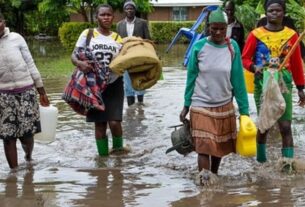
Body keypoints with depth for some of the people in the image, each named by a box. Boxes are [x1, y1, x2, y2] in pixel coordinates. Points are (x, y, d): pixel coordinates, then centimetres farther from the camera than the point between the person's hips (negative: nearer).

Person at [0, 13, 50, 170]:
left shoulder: (16, 38, -2)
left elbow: (30, 64, 4)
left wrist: (42, 91, 6)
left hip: (26, 91, 0)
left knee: (27, 133, 4)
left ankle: (28, 157, 34)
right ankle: (14, 170, 8)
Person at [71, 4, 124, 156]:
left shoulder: (117, 38, 6)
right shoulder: (87, 34, -2)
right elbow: (74, 55, -5)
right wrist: (80, 63, -27)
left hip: (114, 85, 1)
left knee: (114, 122, -11)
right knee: (99, 124, 4)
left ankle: (118, 148, 15)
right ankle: (103, 156, 17)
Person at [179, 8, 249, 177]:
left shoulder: (233, 47, -5)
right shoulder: (199, 47, -8)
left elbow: (238, 80, -2)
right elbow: (191, 77, -1)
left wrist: (244, 109, -2)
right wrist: (186, 106, 0)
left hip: (224, 106, 2)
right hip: (201, 106, -2)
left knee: (220, 146, 13)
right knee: (204, 148, -9)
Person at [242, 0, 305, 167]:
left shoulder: (291, 35, 3)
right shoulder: (256, 34, -2)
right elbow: (245, 58, 3)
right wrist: (254, 67, -19)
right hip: (263, 83, -1)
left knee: (286, 126, -5)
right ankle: (261, 158, 28)